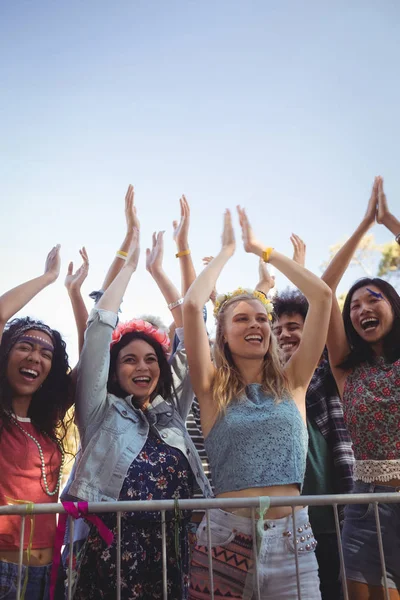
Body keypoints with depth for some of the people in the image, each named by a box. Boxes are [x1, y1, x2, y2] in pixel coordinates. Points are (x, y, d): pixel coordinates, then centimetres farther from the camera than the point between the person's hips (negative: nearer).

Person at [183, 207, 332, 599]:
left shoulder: (291, 382, 5)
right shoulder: (213, 387, 0)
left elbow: (322, 295, 0)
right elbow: (191, 306, -12)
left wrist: (261, 250, 7)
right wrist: (226, 251, 2)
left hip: (292, 540, 2)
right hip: (226, 538, -1)